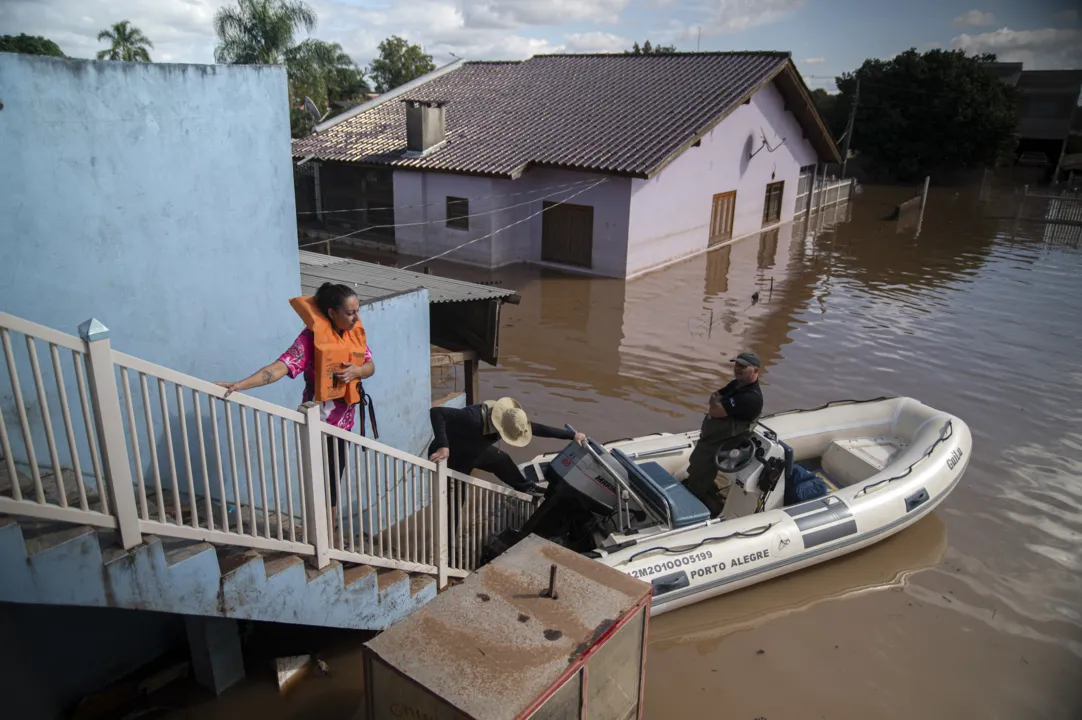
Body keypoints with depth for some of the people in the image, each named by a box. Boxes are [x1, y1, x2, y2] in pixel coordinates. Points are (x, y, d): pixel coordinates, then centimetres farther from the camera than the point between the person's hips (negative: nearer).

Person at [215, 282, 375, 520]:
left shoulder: (355, 332, -1)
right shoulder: (311, 337, -20)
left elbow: (370, 366, 6)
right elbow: (280, 367, -29)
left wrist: (356, 371, -17)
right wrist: (239, 385, -41)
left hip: (345, 419, 6)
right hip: (318, 421, -6)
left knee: (336, 476, 18)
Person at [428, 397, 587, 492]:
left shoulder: (507, 420, -19)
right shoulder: (473, 419, -44)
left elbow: (537, 428, -12)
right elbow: (436, 412, -46)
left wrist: (572, 435, -12)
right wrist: (442, 446, -55)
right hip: (450, 456, -7)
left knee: (502, 460, 12)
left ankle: (529, 490, 31)